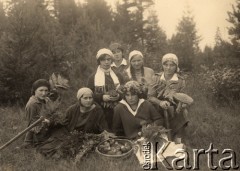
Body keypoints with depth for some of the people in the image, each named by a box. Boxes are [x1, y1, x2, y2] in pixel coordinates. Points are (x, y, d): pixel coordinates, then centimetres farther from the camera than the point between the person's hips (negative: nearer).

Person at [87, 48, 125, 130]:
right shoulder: (93, 77, 5)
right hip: (100, 111, -2)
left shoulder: (118, 76, 15)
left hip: (116, 111, 3)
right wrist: (102, 97, -14)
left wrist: (119, 96, -7)